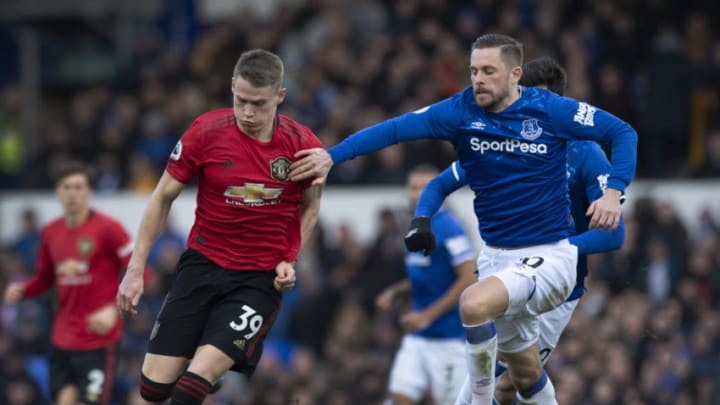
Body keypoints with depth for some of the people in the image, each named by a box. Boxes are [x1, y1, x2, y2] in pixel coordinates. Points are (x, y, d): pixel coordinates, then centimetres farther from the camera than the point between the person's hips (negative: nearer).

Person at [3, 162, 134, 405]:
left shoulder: (107, 228, -9)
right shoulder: (51, 232, 8)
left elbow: (139, 273, -10)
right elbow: (44, 279, 20)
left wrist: (114, 309, -21)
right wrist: (21, 289, -1)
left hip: (98, 337, -5)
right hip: (63, 337, 5)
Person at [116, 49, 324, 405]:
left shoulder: (302, 145, -8)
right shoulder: (206, 131, -9)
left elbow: (310, 205, 12)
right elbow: (163, 198, 2)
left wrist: (289, 260, -2)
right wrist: (135, 270, 0)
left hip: (260, 280, -2)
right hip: (202, 264, 2)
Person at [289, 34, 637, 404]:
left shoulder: (551, 110, -11)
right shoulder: (461, 111, -5)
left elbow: (623, 133, -4)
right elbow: (395, 129, -16)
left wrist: (613, 192, -18)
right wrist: (333, 155, -28)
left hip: (548, 257, -5)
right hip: (496, 257, 5)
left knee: (474, 303, -30)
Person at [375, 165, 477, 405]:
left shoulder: (449, 230, -13)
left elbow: (470, 280, -19)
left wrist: (428, 315, -19)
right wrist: (394, 292, 7)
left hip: (449, 337, -8)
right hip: (417, 337, 8)